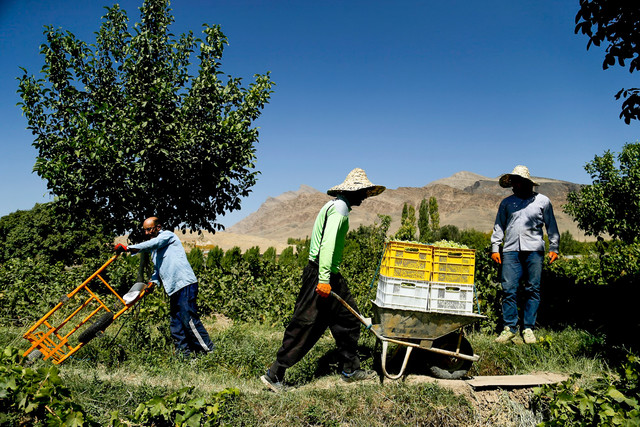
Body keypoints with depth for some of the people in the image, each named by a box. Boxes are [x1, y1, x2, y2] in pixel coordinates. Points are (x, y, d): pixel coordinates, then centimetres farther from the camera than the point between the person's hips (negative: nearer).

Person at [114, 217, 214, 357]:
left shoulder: (168, 235, 1)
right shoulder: (155, 250, 26)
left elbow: (152, 244, -17)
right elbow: (158, 269, 25)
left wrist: (128, 248, -21)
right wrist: (152, 282, 5)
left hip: (185, 284, -9)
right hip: (174, 289, 9)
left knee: (189, 319, -11)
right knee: (176, 325, 7)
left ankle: (208, 350, -4)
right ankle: (184, 352, 13)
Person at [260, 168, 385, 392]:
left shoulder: (336, 206, 18)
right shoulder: (339, 207, -13)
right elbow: (327, 243, -24)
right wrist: (324, 279, -28)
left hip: (329, 275, 11)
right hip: (321, 275, -11)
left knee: (347, 319, 15)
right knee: (305, 326, -5)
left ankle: (351, 370, 27)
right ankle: (274, 374, 5)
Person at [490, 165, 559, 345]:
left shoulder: (543, 201, 11)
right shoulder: (507, 203, 15)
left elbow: (551, 227, 14)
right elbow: (499, 226, 15)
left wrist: (554, 248, 7)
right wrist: (495, 248, 8)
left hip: (534, 250, -1)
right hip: (511, 250, 1)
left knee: (533, 289, 1)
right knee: (509, 289, -5)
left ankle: (528, 328, 10)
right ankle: (510, 327, 3)